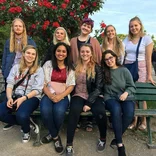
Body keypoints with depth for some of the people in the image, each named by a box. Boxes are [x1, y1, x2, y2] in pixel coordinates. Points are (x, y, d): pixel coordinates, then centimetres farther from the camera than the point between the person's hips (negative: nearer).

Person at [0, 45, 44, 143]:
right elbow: (10, 84, 5)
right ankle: (27, 122, -1)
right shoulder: (16, 67, 14)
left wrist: (23, 98, -20)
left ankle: (26, 131, 4)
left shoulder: (39, 70, 2)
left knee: (21, 115, -34)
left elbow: (37, 90, -6)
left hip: (31, 97, -4)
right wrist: (9, 97, -15)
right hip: (15, 96, 4)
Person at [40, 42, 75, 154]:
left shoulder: (70, 67, 10)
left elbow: (71, 86, 3)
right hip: (49, 94, 1)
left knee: (59, 111, -32)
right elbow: (43, 83, 3)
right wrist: (50, 95, -16)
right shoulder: (48, 64, 11)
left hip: (63, 96, 0)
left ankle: (52, 134, 1)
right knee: (45, 110, -32)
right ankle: (55, 136, -5)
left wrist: (60, 96, -15)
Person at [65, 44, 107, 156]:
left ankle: (103, 138, -1)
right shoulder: (75, 67, 10)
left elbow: (98, 88, -4)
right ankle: (69, 145, -22)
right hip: (79, 95, 1)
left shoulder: (97, 68, 3)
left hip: (94, 96, -1)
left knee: (100, 112, -31)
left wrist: (89, 103, -16)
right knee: (74, 110, -33)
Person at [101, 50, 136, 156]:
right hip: (110, 98, -1)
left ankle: (117, 138, -10)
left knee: (129, 113, -32)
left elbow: (132, 86, 6)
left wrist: (126, 93, -13)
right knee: (116, 109, -36)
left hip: (125, 98, 1)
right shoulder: (104, 72, 8)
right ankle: (120, 144, -27)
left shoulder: (124, 70, 7)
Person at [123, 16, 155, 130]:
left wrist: (149, 75, -7)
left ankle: (144, 121, 15)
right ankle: (134, 120, 12)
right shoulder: (127, 39, 12)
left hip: (141, 68, -3)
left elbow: (148, 58, -3)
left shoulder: (146, 38, 0)